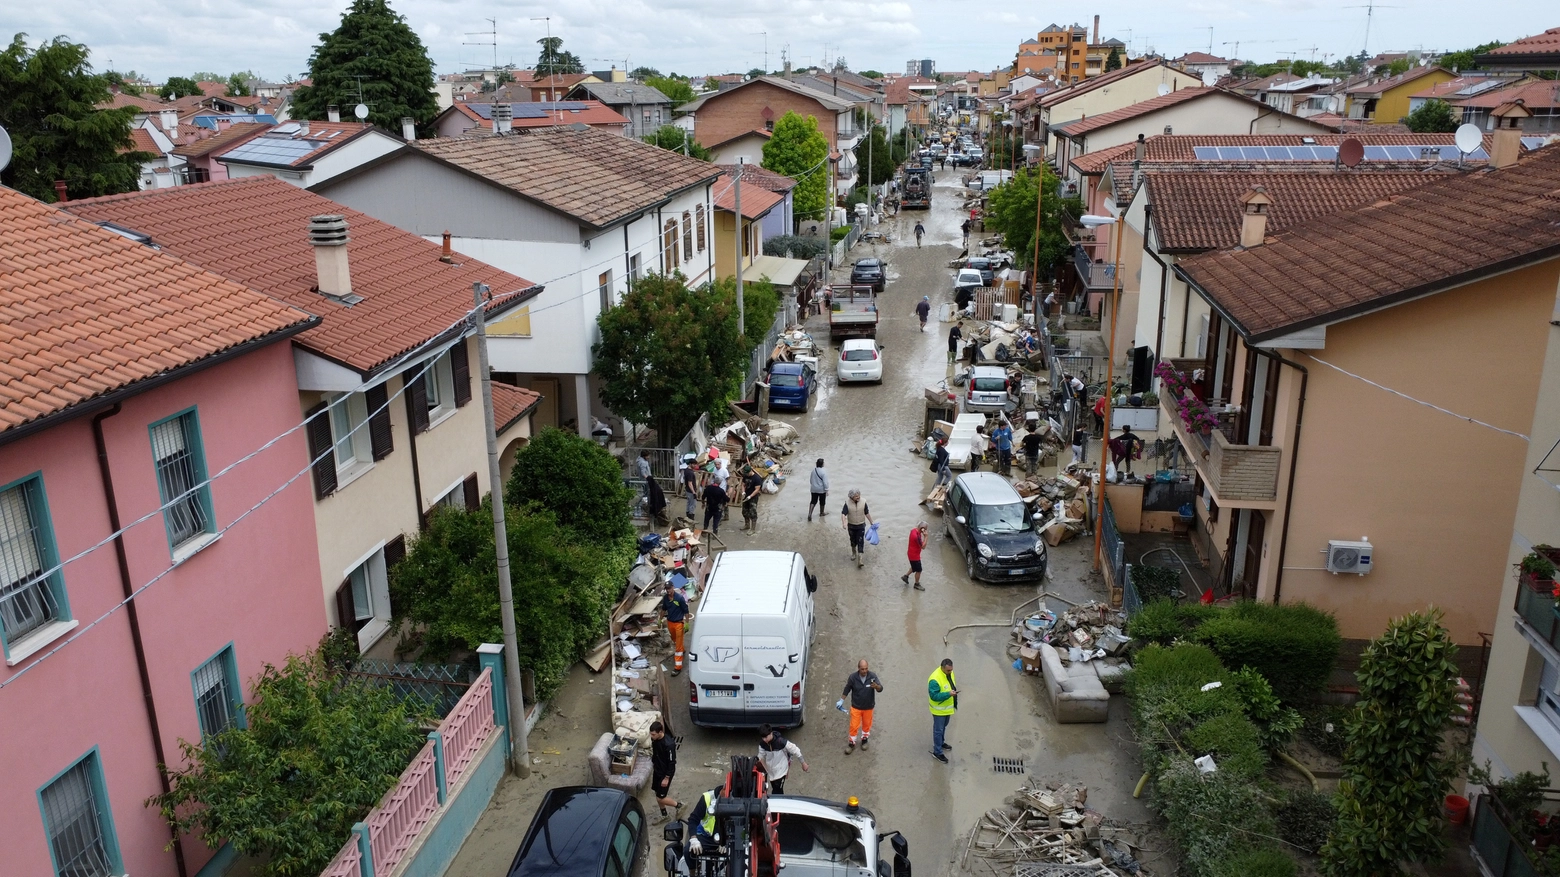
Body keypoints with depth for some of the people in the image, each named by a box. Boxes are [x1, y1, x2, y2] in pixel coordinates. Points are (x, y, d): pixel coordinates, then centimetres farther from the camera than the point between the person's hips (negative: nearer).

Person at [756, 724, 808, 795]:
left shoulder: (781, 742, -29)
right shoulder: (762, 744, -15)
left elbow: (795, 751, -18)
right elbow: (761, 757, 0)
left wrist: (803, 763, -8)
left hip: (781, 771, -5)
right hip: (771, 771, 5)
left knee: (776, 792, -9)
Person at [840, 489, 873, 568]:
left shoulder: (863, 502, -11)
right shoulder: (847, 503, -15)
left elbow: (867, 513, 0)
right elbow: (843, 514, -21)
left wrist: (871, 523, 8)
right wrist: (844, 523, -37)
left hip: (861, 526, -1)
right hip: (851, 526, 1)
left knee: (860, 542, -9)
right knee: (853, 541, 18)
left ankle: (859, 560, -13)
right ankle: (853, 553, 46)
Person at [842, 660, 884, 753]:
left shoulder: (872, 676, -20)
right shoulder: (852, 677, -19)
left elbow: (880, 688, -24)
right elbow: (847, 689, -3)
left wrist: (876, 686, -46)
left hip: (868, 707, 1)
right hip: (856, 707, -1)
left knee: (866, 724, 20)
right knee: (854, 726, 6)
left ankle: (864, 739, 45)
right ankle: (852, 743, 27)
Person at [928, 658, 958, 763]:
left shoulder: (949, 673, -7)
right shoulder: (935, 679, -34)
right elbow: (934, 696, -32)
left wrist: (954, 689, -2)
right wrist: (948, 694, -38)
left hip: (948, 707, 8)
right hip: (939, 709, -8)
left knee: (944, 727, 26)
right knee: (938, 730, 4)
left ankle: (940, 743, 48)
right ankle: (937, 752, 16)